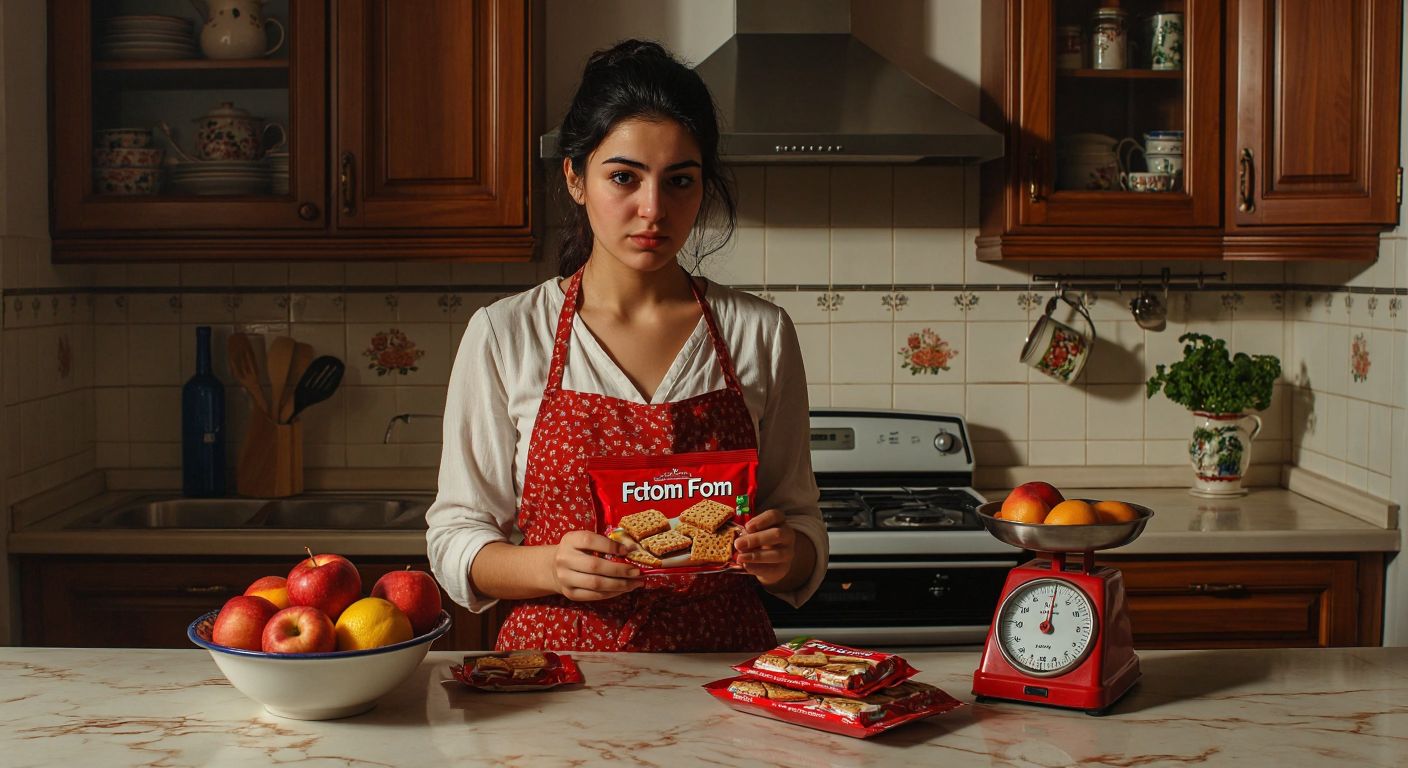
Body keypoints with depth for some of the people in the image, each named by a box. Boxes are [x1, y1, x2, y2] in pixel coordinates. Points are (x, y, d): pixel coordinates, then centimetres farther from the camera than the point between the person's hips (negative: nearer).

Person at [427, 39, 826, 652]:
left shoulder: (760, 332, 5)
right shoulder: (503, 335, 2)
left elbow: (801, 522, 12)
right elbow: (456, 541, 4)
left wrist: (783, 554, -11)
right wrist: (552, 567, -16)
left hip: (722, 661, 3)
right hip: (560, 657, -3)